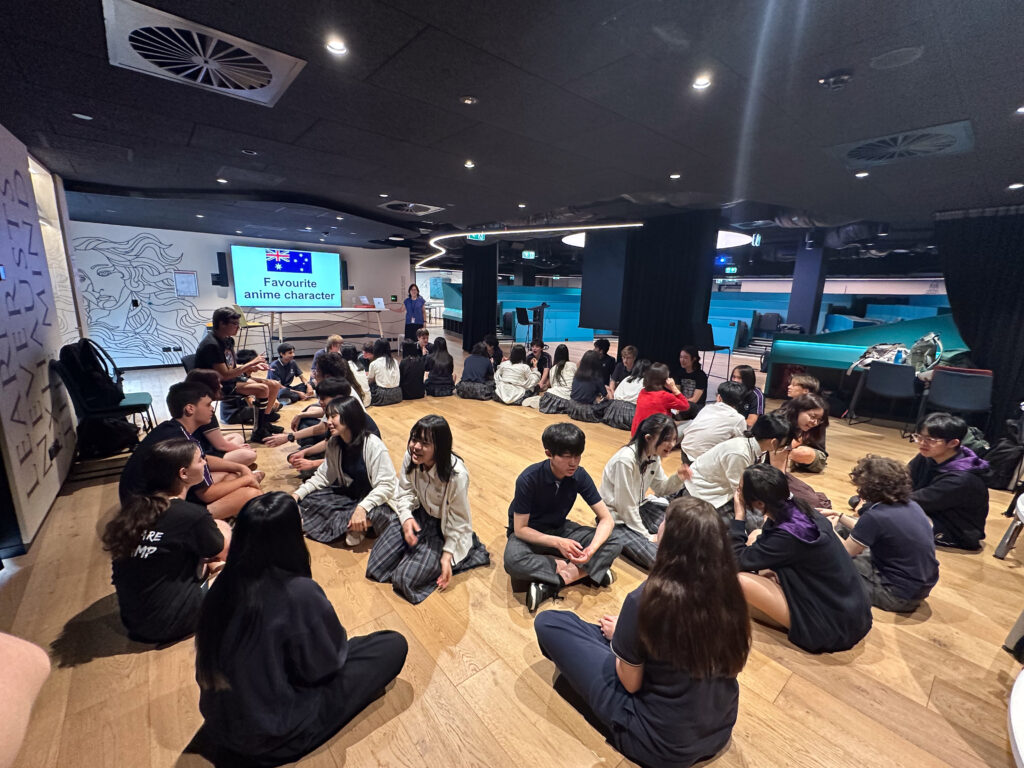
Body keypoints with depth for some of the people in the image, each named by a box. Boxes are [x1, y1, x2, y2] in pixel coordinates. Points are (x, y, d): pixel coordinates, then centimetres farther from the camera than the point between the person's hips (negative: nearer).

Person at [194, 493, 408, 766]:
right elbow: (326, 663, -15)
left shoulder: (224, 584, -11)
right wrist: (341, 643, 6)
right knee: (393, 644, -3)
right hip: (271, 738, -6)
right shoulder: (299, 592, -31)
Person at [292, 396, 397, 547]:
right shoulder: (334, 444, -2)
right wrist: (297, 494, -9)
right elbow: (322, 476, 5)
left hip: (375, 498, -7)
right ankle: (352, 525, -10)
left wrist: (362, 507, -37)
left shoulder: (373, 445, -23)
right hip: (348, 494, 7)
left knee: (376, 515, -39)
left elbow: (386, 485, -25)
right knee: (308, 500, -10)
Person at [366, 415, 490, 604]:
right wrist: (406, 517, -20)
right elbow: (404, 492, -1)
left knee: (405, 579, -15)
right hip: (418, 516, 5)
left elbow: (459, 520, -18)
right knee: (375, 566, -1)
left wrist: (447, 555, -18)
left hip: (444, 529, -5)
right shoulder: (410, 457, -17)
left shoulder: (456, 474, -31)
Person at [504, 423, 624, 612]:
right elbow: (520, 529, -21)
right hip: (530, 535, -3)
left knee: (614, 541, -19)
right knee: (513, 562, -38)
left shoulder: (579, 475, -16)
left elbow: (606, 519, -13)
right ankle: (581, 571, -18)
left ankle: (549, 584, -22)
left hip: (561, 530, 4)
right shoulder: (528, 479, -27)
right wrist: (557, 542, -35)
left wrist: (592, 548, -32)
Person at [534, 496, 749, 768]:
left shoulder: (648, 599, -30)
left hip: (662, 744, -6)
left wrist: (619, 634, 3)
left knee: (549, 623, 2)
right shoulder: (728, 592, -14)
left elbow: (631, 683, -17)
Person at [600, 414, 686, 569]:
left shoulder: (653, 456, -4)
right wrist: (646, 535, -12)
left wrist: (678, 479, -12)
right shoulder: (625, 460, -29)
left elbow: (660, 488, 8)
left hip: (638, 509, 8)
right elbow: (625, 506, -22)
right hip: (617, 520, -8)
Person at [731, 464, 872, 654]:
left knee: (738, 579, -16)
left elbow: (737, 561, -18)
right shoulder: (799, 510, -7)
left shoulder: (788, 535, -31)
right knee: (755, 538, 6)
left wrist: (739, 515, -16)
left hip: (832, 627, -8)